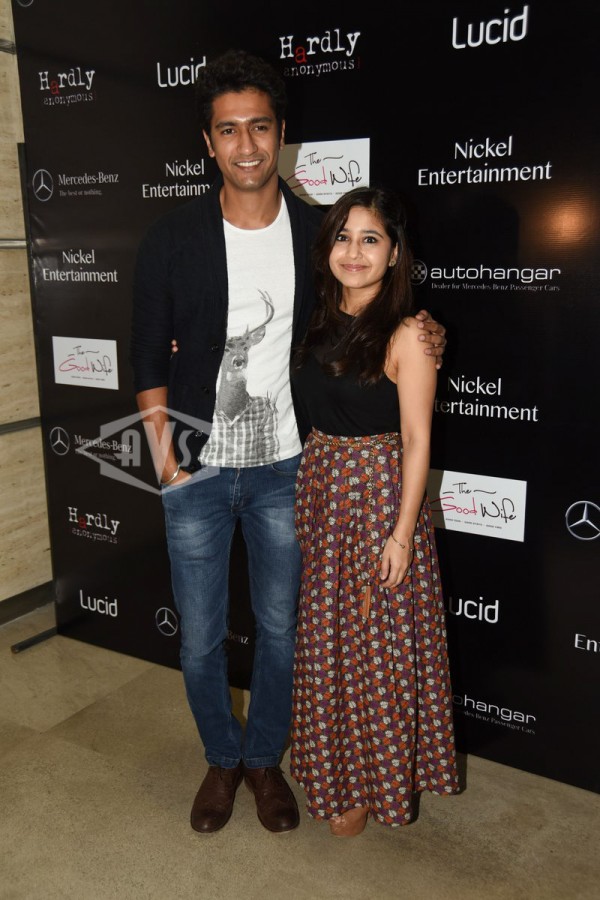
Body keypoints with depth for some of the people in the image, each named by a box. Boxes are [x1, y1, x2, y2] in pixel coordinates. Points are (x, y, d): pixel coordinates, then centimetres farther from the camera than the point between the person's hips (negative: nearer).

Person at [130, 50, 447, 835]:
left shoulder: (317, 232, -4)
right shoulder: (172, 238, -8)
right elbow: (150, 356, -1)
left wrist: (420, 338, -9)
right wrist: (162, 445, -9)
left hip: (285, 466, 1)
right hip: (197, 470, -1)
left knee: (280, 628, 13)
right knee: (200, 636, 10)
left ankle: (265, 758, 38)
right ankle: (222, 758, 37)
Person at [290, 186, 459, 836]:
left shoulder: (405, 335, -13)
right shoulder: (320, 324, 6)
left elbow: (416, 440, -13)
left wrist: (402, 533, -16)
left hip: (379, 495, -6)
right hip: (319, 489, 7)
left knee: (375, 642, 7)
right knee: (326, 635, 18)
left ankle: (371, 781, 30)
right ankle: (332, 763, 40)